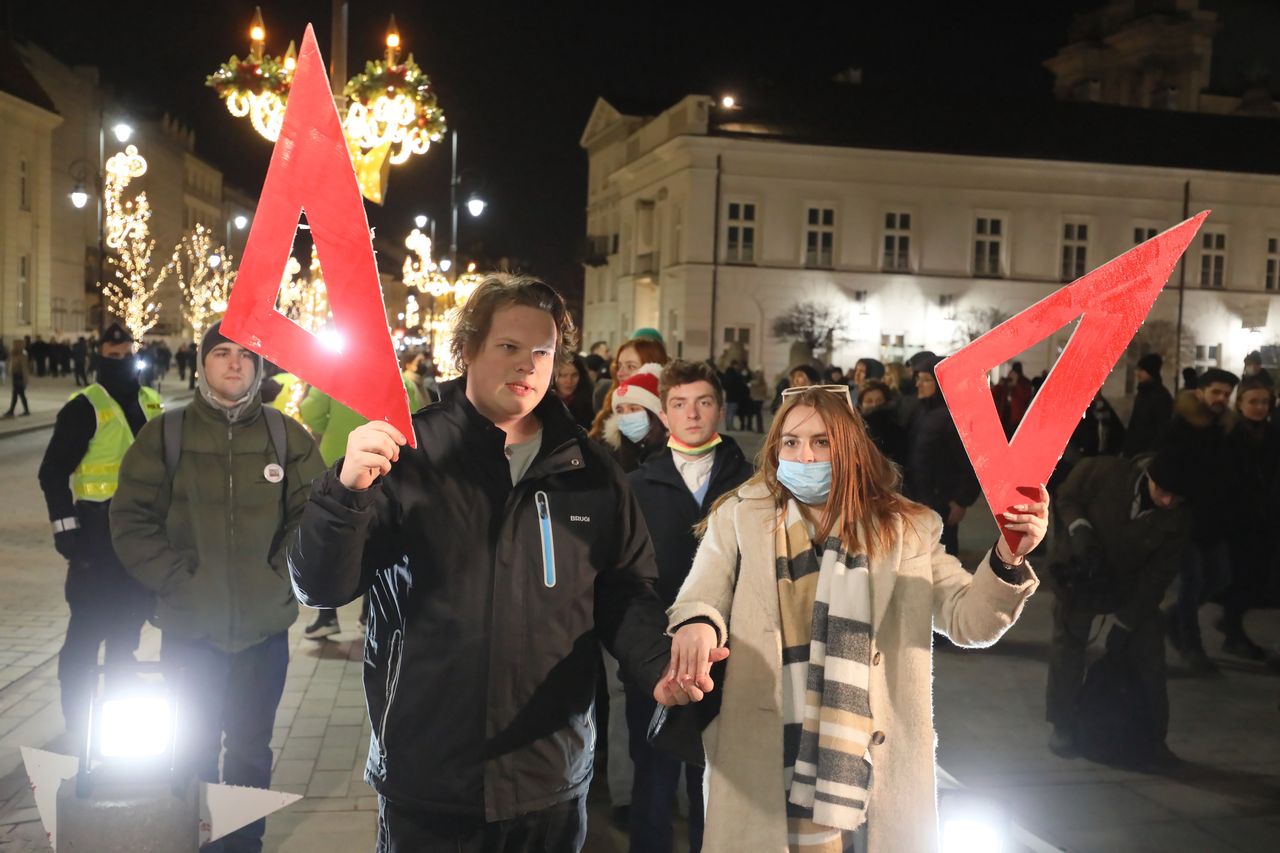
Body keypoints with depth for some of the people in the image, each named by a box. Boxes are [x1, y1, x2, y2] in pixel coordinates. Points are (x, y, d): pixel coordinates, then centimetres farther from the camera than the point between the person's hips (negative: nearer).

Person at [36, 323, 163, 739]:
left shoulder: (151, 403, 11)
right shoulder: (84, 407, -8)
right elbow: (53, 472, -10)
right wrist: (65, 528, -15)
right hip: (98, 533, -6)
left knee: (128, 625, 15)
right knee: (88, 630, -2)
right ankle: (78, 721, 10)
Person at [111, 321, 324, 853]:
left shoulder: (287, 437, 1)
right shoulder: (165, 435, -1)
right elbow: (131, 519, -1)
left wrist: (281, 571, -7)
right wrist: (174, 577, -10)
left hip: (265, 624, 1)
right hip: (191, 625, -1)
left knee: (251, 749, 14)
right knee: (193, 749, 9)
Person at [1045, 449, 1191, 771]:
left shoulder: (1177, 518, -18)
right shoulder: (1104, 472, -27)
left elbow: (1157, 575, -15)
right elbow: (1064, 497, -9)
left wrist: (1125, 623, -16)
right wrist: (1078, 527, -29)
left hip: (1132, 586, 2)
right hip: (1081, 575, -2)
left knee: (1149, 653, -2)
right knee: (1068, 644, -3)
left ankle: (1150, 740, 12)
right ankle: (1063, 727, 16)